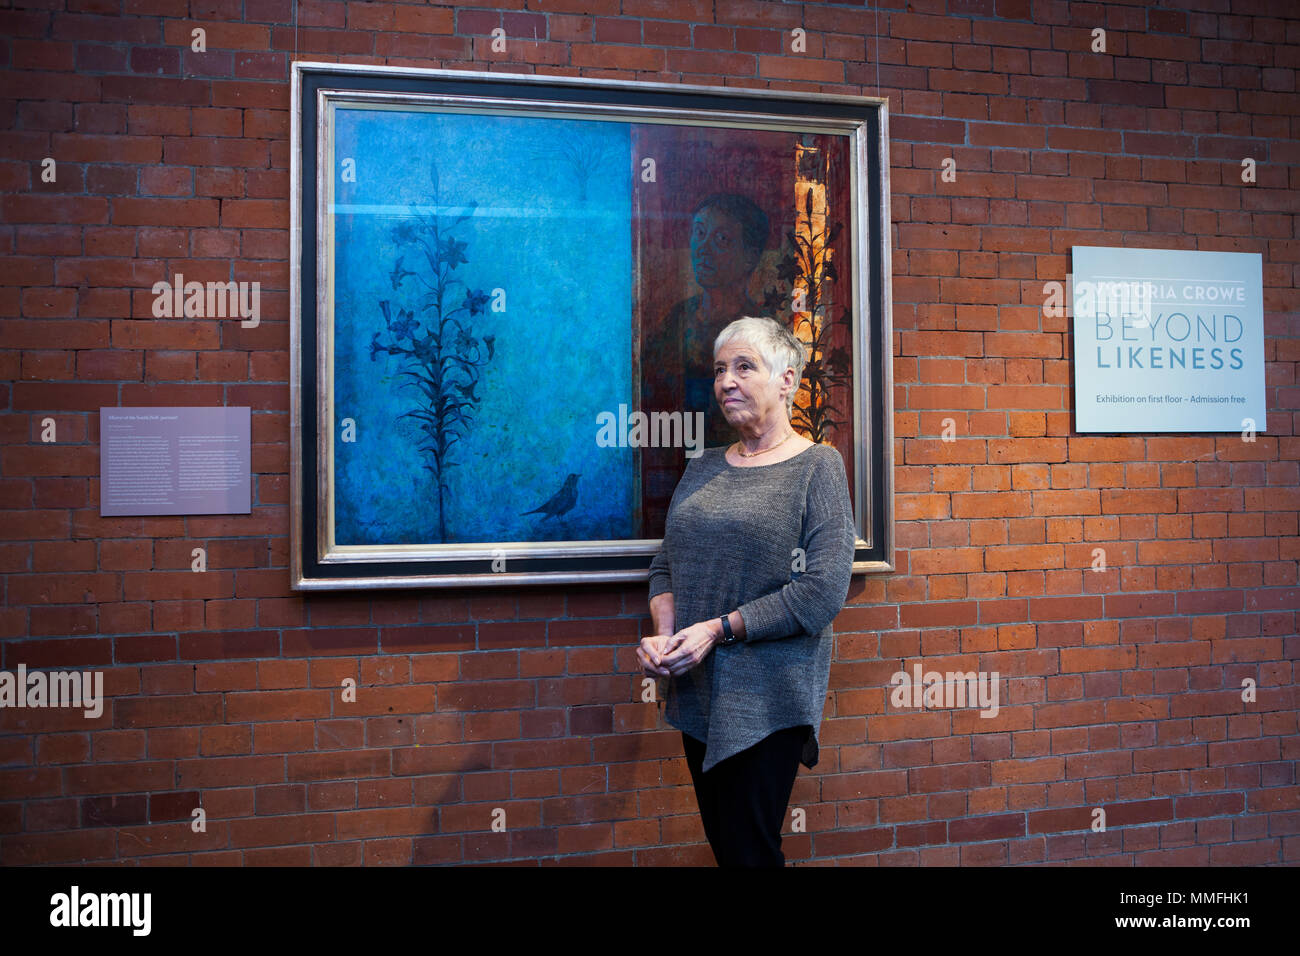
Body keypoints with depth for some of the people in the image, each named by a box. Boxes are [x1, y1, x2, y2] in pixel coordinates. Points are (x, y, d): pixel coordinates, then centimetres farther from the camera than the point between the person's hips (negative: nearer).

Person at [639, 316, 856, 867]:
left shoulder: (817, 468, -7)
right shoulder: (702, 469, 11)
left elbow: (822, 593, -16)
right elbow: (666, 566, 12)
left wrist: (719, 629, -17)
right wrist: (665, 633, -8)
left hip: (768, 702, -6)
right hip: (698, 694, 6)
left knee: (750, 851, 1)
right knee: (720, 842, 16)